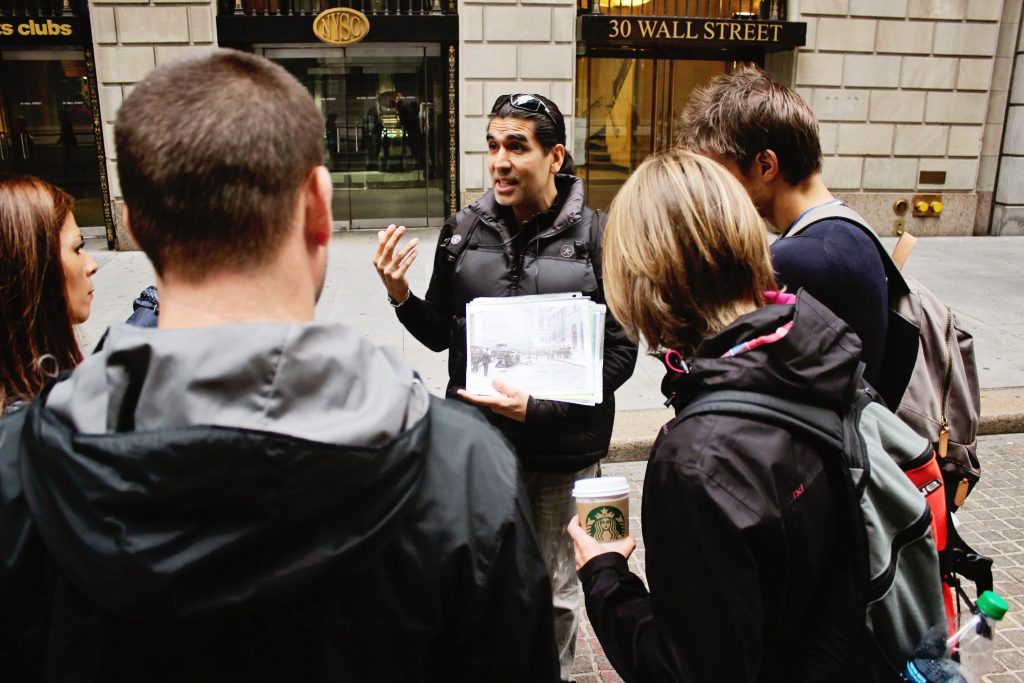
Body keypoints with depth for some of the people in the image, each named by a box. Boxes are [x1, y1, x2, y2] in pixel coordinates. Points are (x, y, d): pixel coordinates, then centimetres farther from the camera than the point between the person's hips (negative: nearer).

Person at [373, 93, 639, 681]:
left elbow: (621, 352, -9)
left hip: (564, 450, -2)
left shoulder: (596, 235, -9)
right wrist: (401, 296, -11)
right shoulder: (464, 231, 0)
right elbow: (438, 334, 9)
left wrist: (539, 407, -19)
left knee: (556, 593, 16)